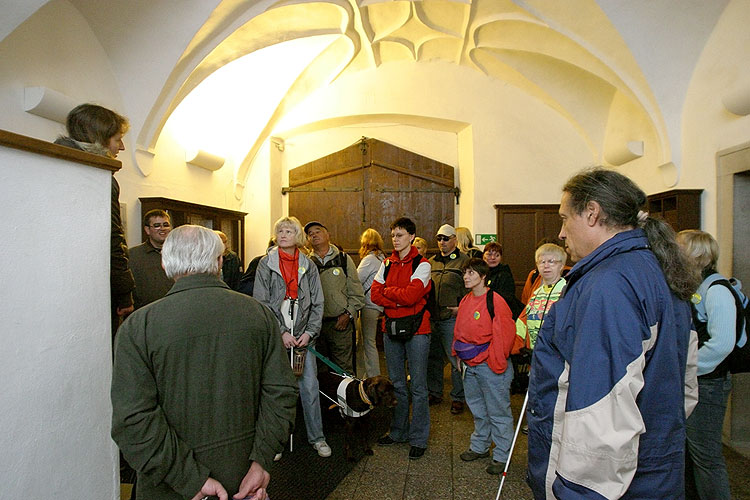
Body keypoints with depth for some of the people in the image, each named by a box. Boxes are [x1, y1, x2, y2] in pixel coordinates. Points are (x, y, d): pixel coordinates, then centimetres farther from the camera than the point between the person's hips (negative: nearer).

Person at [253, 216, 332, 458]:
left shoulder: (308, 265, 7)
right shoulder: (266, 264, 1)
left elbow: (317, 303, 6)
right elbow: (261, 303, -4)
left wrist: (310, 332, -4)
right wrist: (281, 332, -10)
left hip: (303, 336, 2)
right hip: (275, 337, -1)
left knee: (310, 388, 5)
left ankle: (317, 437, 21)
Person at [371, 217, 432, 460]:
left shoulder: (421, 264, -7)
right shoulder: (387, 263, 10)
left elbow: (411, 295, -21)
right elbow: (375, 294, 1)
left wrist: (388, 291, -6)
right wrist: (400, 298, -13)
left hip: (416, 330, -5)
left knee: (418, 387, 3)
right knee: (396, 383, 16)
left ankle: (418, 438, 17)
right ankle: (398, 431, 31)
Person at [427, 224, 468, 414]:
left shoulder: (464, 260, -1)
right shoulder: (431, 262, 16)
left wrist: (462, 307, -15)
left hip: (452, 318, -5)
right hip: (431, 318, 6)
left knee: (456, 359, 0)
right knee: (433, 357, 14)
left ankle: (458, 398, 14)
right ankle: (435, 393, 28)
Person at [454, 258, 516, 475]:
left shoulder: (495, 301, -15)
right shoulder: (465, 301, 9)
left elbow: (505, 334, -16)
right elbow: (460, 331, 17)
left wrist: (496, 362, -14)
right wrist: (459, 356, 13)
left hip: (490, 367, -7)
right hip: (470, 366, 8)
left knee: (498, 412, 5)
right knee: (478, 409, 20)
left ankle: (501, 456, 19)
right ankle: (479, 447, 35)